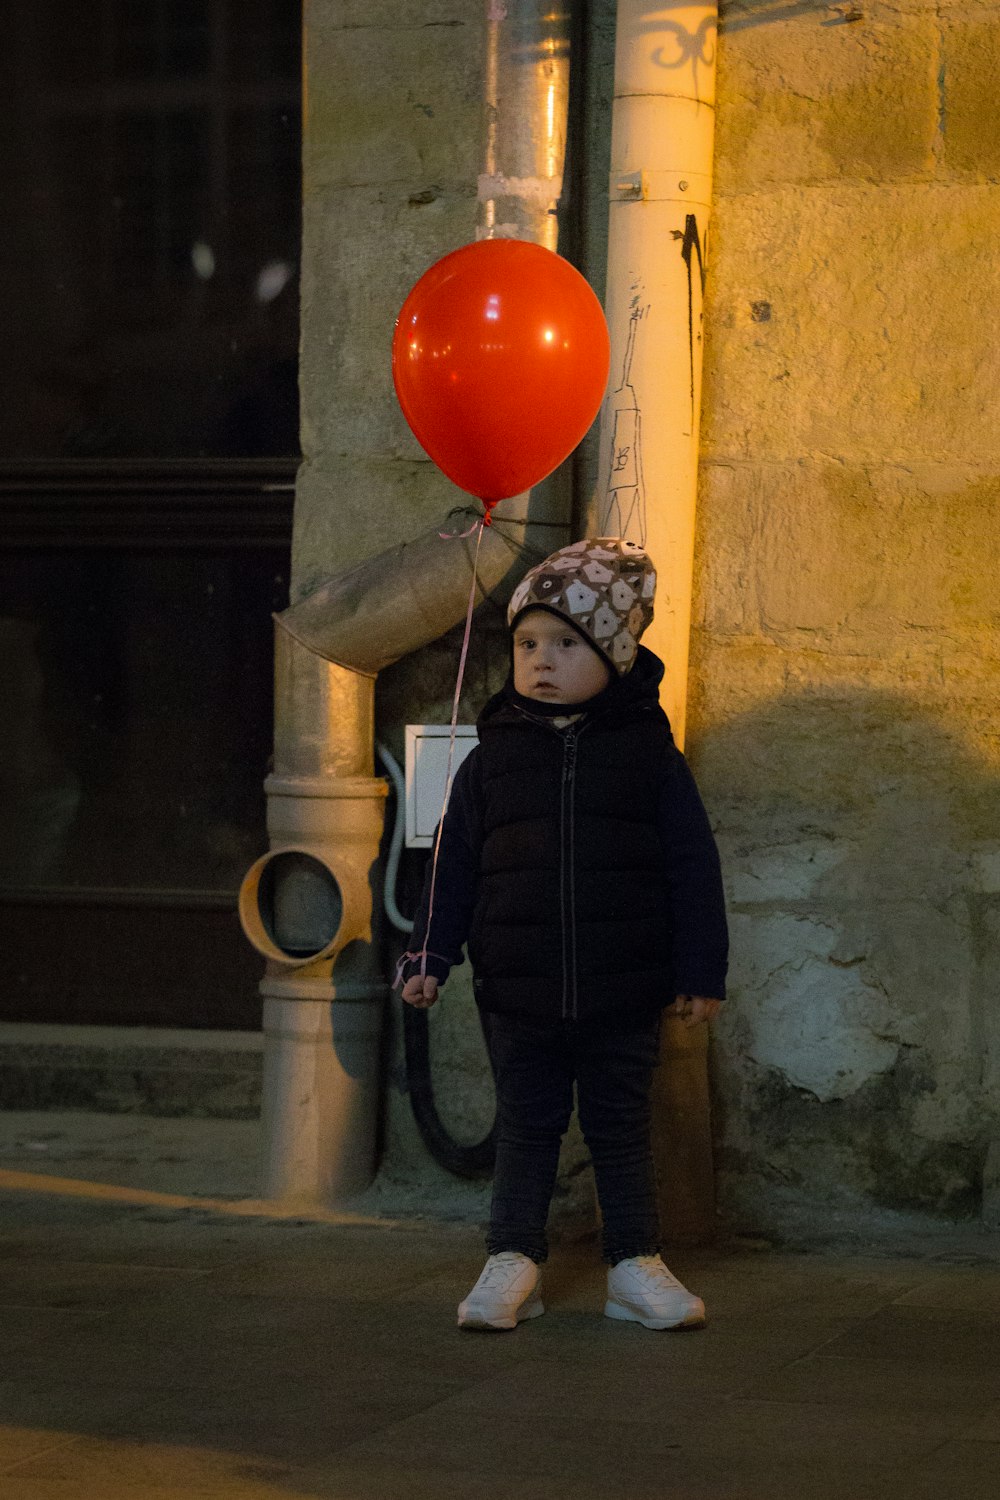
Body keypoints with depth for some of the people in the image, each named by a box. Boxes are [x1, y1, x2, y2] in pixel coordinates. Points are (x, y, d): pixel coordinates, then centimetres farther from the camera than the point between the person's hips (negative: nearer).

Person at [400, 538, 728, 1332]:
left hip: (624, 995, -1)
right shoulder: (493, 757, 3)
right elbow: (455, 865, 8)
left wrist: (701, 971, -2)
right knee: (527, 1126, 8)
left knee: (622, 1126, 8)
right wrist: (431, 955, 3)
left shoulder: (650, 752, -1)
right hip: (520, 991, 1)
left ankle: (635, 1263, 16)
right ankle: (513, 1261, 15)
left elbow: (693, 867, 1)